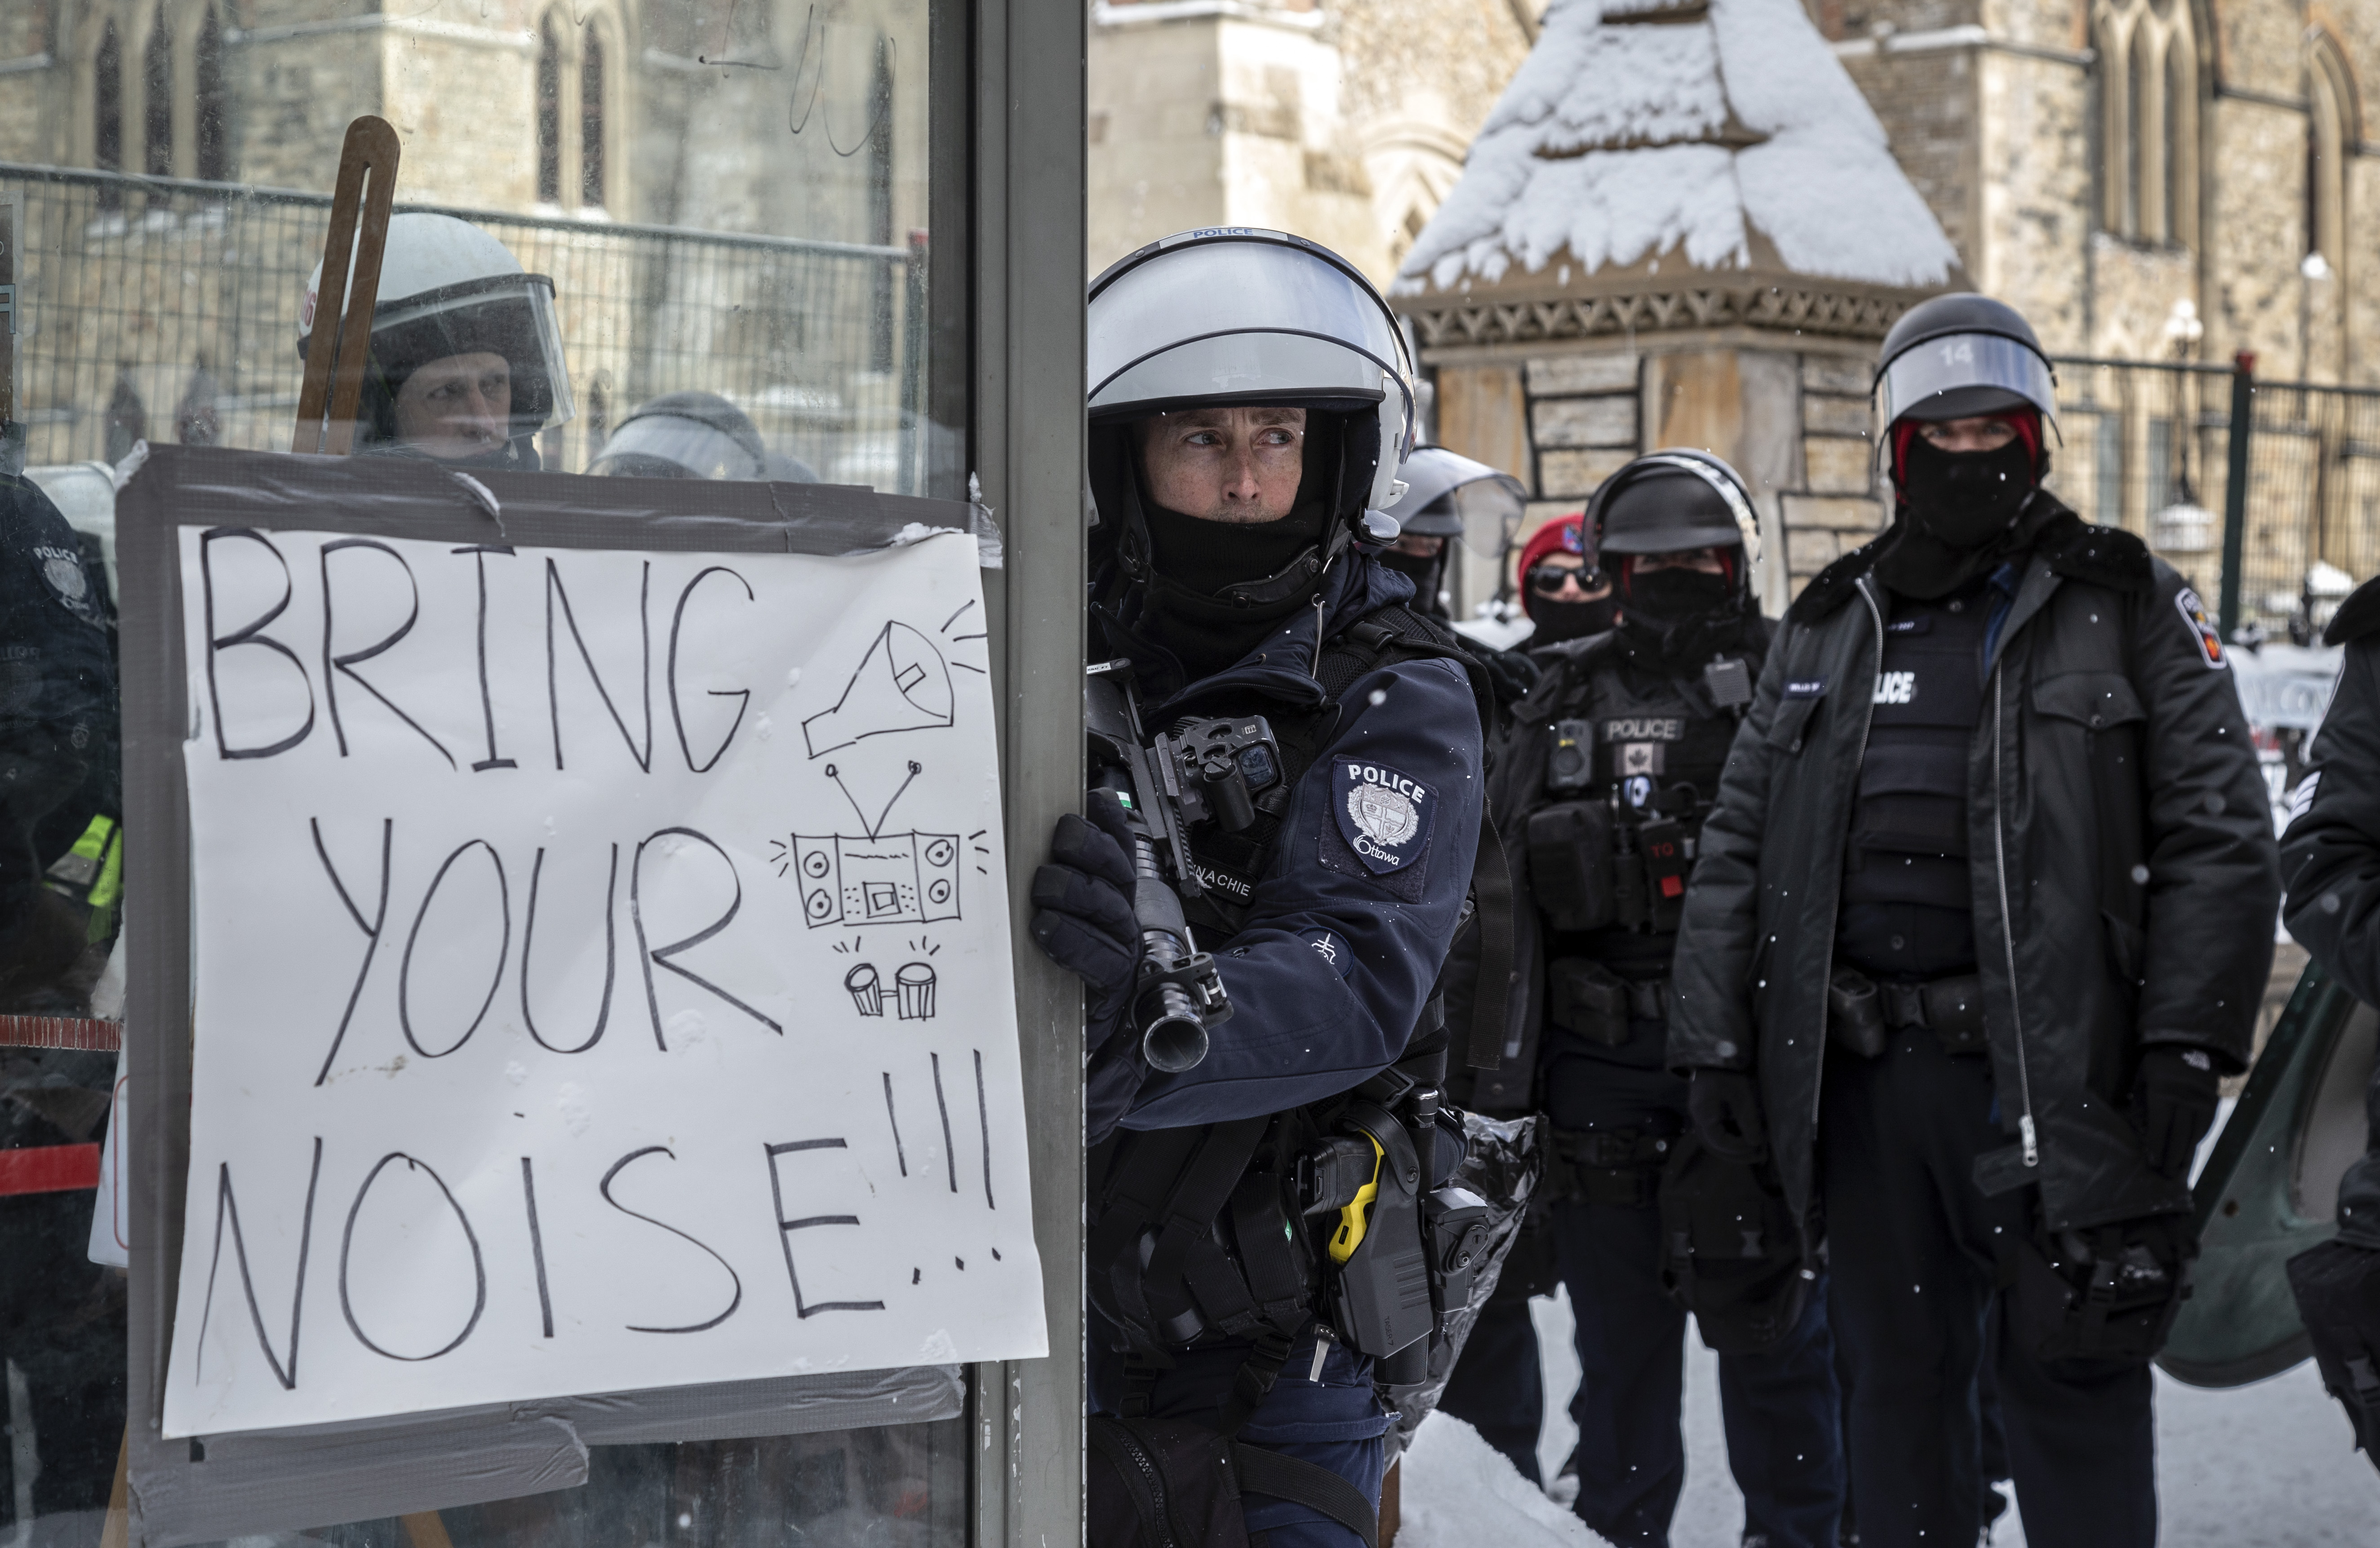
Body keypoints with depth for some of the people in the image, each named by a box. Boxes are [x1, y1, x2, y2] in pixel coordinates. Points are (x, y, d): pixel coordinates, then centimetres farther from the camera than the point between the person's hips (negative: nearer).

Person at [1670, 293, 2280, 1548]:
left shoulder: (2128, 607, 4)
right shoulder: (1828, 628, 15)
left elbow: (2218, 838, -3)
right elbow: (1735, 847, 15)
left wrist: (2186, 1046, -11)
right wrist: (1714, 1042, 7)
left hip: (2053, 1065, -4)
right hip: (1859, 1068, 4)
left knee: (2071, 1388, -1)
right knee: (1898, 1384, 10)